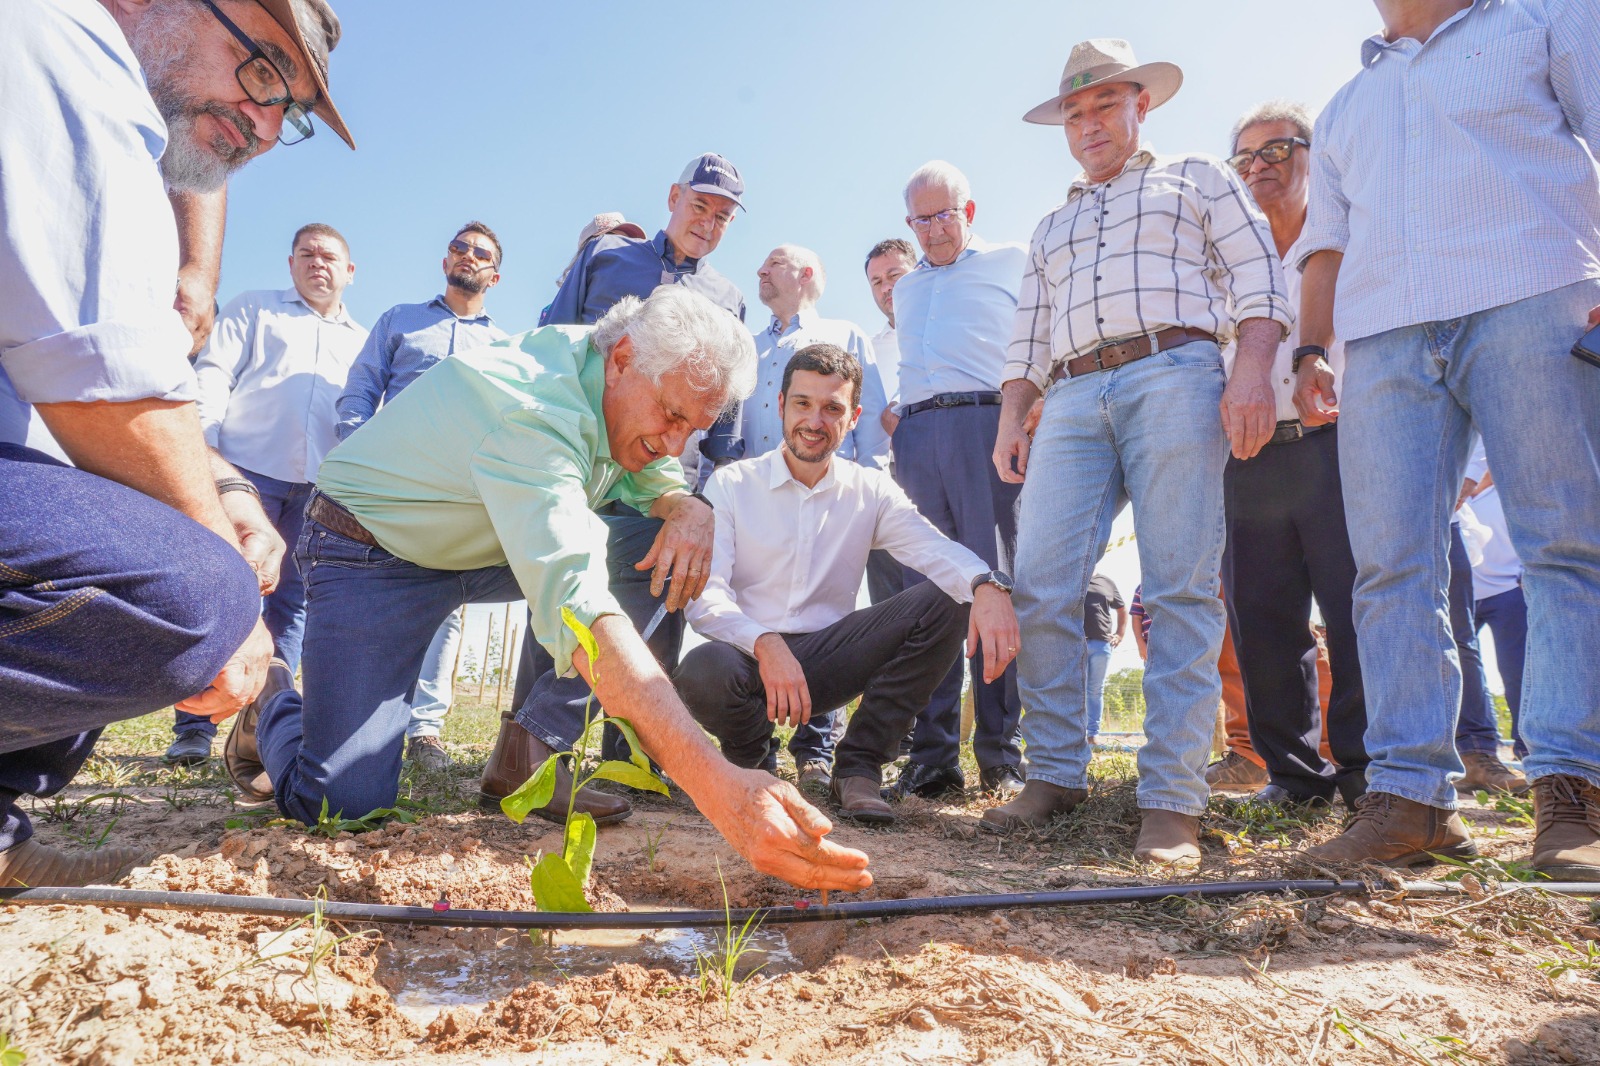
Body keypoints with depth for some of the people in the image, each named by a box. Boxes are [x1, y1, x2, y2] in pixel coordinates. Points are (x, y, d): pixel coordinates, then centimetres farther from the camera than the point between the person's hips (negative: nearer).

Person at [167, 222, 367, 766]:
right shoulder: (254, 309, 16)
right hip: (247, 470, -2)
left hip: (321, 490, 3)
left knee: (292, 603, 1)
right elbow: (213, 376, 5)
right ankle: (194, 728, -2)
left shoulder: (362, 339, 23)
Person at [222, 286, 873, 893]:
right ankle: (272, 705, 17)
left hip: (479, 546, 8)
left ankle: (527, 754, -4)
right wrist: (718, 787, -60)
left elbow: (665, 488, 6)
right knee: (342, 802, -17)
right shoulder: (533, 412, -37)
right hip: (373, 550, -7)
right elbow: (574, 603, -50)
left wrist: (690, 513, -24)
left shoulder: (632, 391, -11)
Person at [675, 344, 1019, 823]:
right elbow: (703, 594, -11)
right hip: (749, 655, -2)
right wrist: (765, 644, -30)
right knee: (702, 672, -38)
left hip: (829, 658, 3)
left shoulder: (871, 491, 6)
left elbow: (935, 548, -12)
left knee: (943, 600, -18)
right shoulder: (730, 485, -1)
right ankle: (753, 757, 1)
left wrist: (988, 585, -36)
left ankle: (858, 766, -8)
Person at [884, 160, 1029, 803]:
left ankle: (1001, 756, -5)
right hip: (915, 436, 4)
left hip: (985, 421, -4)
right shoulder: (906, 288, 30)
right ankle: (932, 757, 0)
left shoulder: (1013, 263, 15)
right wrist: (896, 419, 16)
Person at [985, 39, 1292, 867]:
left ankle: (1172, 799, -11)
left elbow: (1256, 279, 7)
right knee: (1039, 587, -11)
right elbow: (1028, 337, 25)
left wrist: (1250, 372, -10)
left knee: (1181, 593, -12)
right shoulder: (1051, 227, 33)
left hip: (1173, 376, -4)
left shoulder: (1198, 179, 21)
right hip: (1072, 403, 4)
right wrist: (1011, 419, 10)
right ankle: (1056, 774, -2)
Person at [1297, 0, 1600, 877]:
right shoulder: (1343, 108, 31)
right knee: (1392, 565, -9)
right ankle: (1410, 795, -9)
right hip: (1384, 335, 3)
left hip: (1529, 302, -3)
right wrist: (1310, 349, 8)